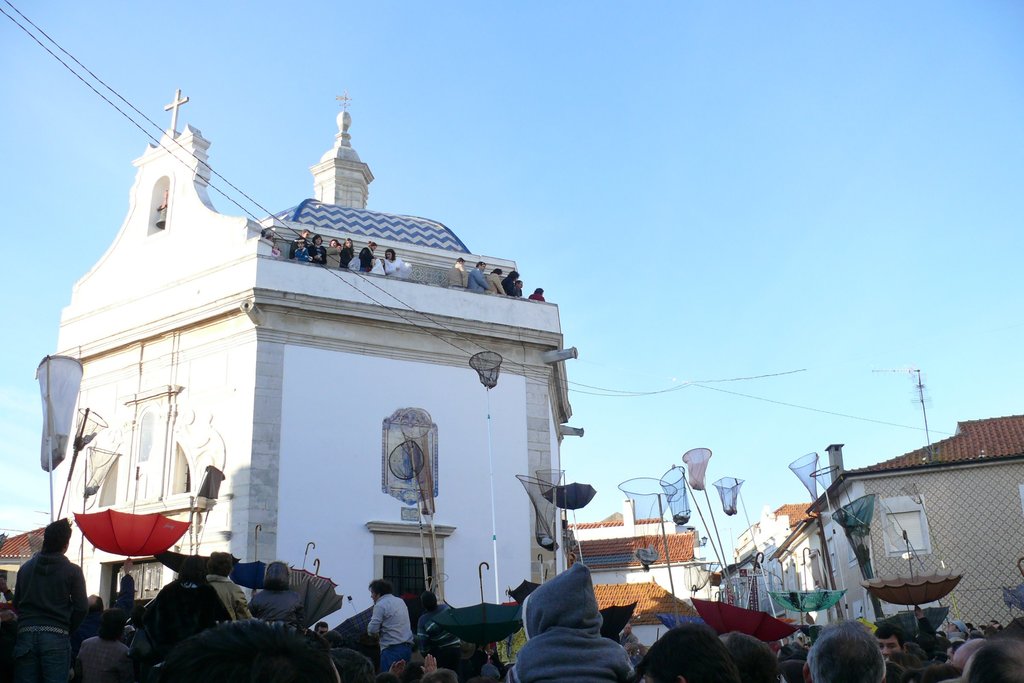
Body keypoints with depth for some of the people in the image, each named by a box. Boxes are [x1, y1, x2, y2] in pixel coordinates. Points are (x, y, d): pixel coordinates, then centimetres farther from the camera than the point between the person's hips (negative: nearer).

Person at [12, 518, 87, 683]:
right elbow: (81, 607, -5)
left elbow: (16, 603, 15)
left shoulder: (26, 567, 11)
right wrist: (68, 630, 9)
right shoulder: (72, 571, -3)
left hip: (26, 635, 4)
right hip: (56, 637, -4)